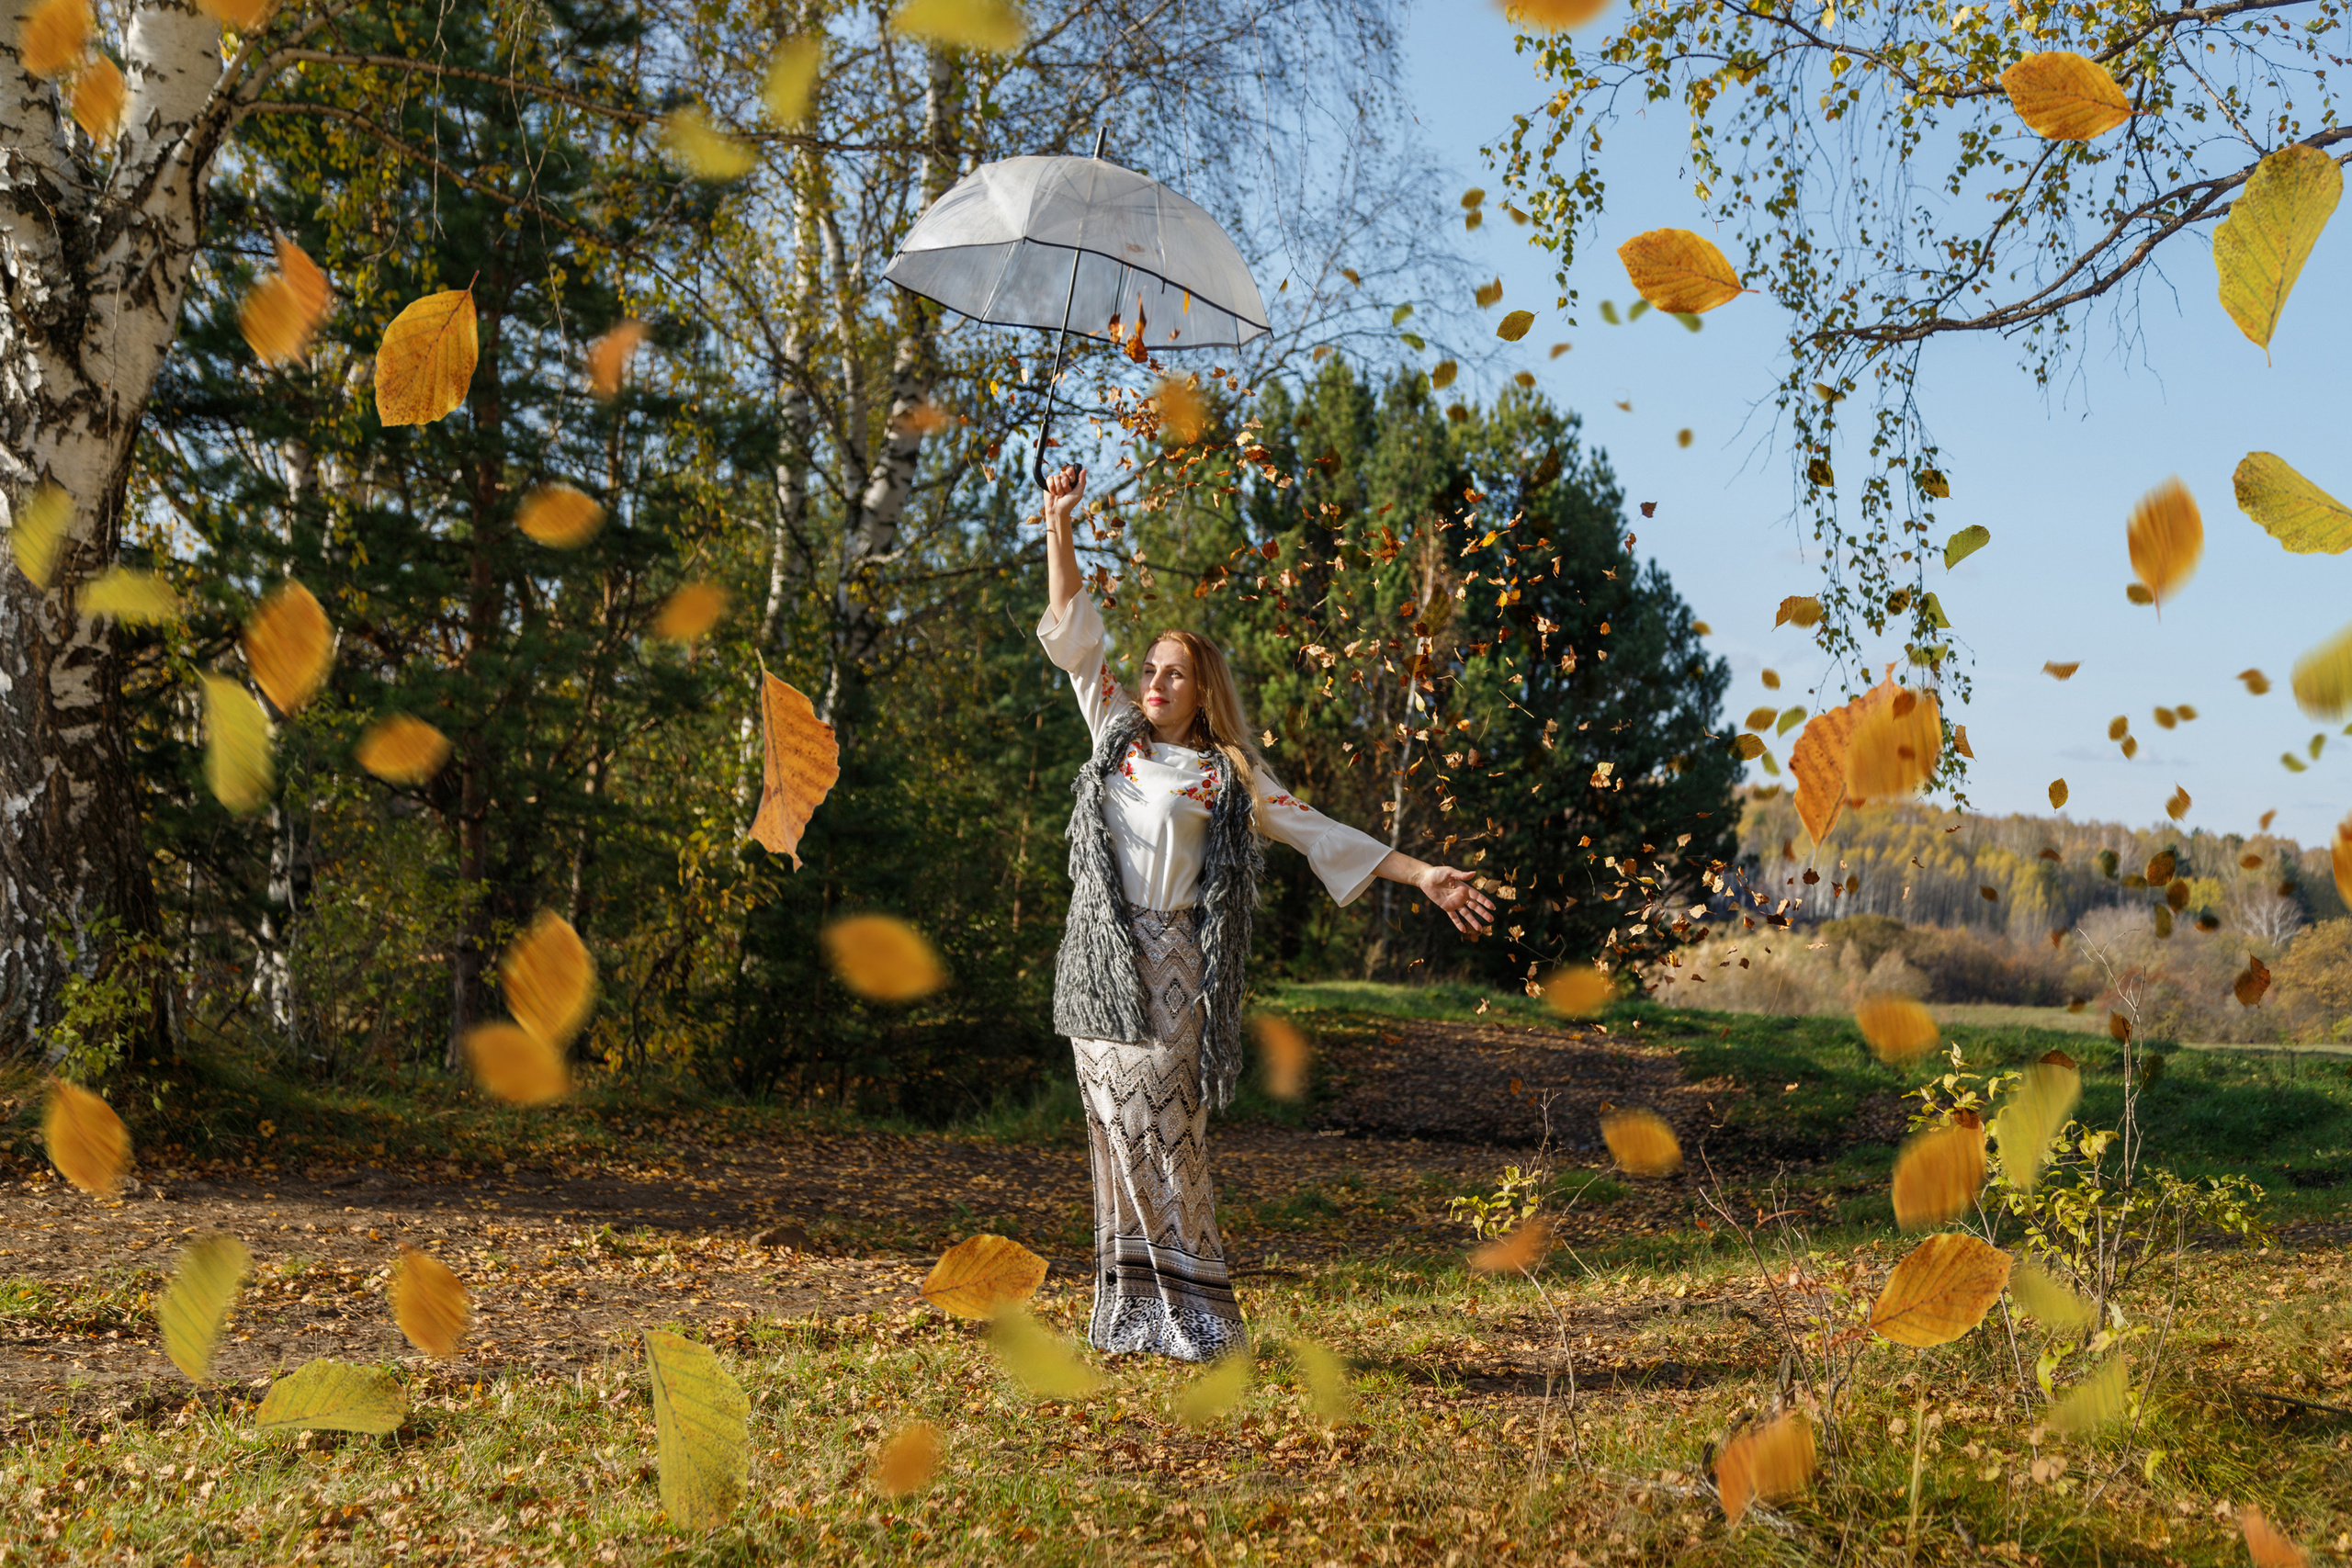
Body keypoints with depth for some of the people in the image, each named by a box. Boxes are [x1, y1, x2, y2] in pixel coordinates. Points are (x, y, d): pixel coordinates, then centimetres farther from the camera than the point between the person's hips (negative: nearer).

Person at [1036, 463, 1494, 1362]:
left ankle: (1197, 1318, -2)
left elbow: (1317, 833, 3)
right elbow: (1071, 635, 13)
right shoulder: (1117, 733, 13)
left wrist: (1422, 875, -4)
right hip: (1099, 960, 4)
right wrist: (1060, 526, 5)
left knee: (1165, 1135, -8)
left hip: (1169, 965, -4)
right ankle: (1131, 1314, 11)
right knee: (1115, 1136, 5)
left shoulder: (1228, 774, 4)